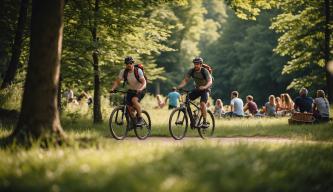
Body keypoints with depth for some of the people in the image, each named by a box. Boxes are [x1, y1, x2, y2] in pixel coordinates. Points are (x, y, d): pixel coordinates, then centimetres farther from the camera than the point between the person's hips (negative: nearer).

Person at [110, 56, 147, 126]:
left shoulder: (138, 71, -20)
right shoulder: (123, 72, -10)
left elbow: (144, 82, -26)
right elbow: (117, 81, -9)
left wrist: (141, 89, -45)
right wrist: (112, 89, -27)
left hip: (140, 90, -5)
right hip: (131, 90, 5)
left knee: (134, 100, -33)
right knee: (129, 107, -7)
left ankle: (140, 118, -19)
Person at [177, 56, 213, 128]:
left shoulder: (205, 71, -22)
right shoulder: (191, 71, -9)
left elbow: (210, 81, -33)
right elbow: (185, 80, -12)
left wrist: (204, 87, -54)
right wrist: (179, 86, -31)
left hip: (205, 89, -5)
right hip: (197, 89, 5)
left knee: (202, 103, -28)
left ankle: (205, 122, -24)